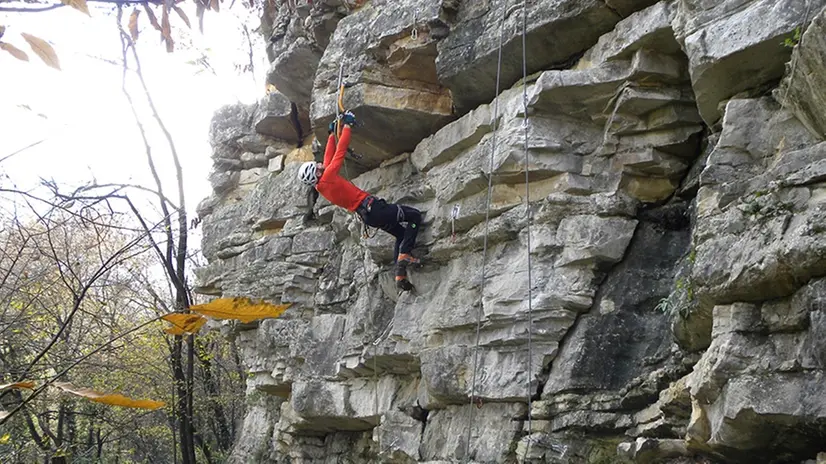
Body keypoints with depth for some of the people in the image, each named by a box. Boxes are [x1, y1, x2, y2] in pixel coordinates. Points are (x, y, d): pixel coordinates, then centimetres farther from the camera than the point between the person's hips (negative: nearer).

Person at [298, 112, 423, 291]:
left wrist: (332, 134, 24)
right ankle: (404, 255, -13)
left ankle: (400, 275, 8)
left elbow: (329, 156, 19)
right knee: (415, 216, -3)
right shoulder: (328, 177, -16)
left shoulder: (320, 187, 9)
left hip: (367, 215, 10)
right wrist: (346, 125, -3)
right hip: (372, 208, -10)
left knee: (401, 234, 20)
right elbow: (340, 151, -13)